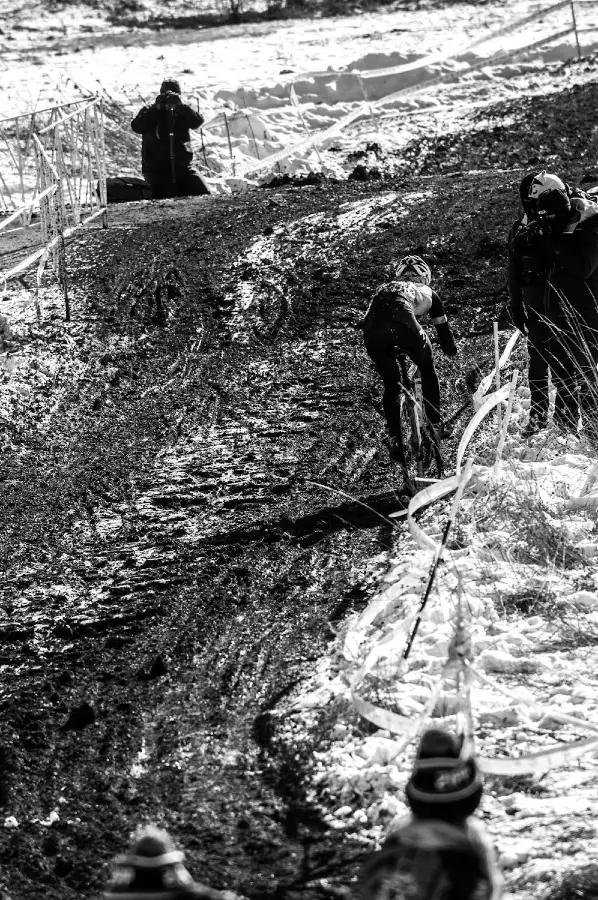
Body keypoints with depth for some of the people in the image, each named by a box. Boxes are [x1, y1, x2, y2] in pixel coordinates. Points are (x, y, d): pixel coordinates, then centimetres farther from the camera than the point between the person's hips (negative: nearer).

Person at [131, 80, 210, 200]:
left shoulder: (182, 112, 12)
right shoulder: (149, 112, 8)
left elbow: (198, 121, -8)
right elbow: (136, 127, -11)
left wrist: (180, 105, -20)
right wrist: (156, 107, -17)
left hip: (182, 166, 2)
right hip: (156, 169, -2)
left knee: (205, 194, -14)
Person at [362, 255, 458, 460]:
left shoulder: (384, 288, 42)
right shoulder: (428, 293, 34)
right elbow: (443, 328, 39)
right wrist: (452, 351, 58)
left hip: (372, 329, 3)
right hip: (401, 322, -3)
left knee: (391, 385, 20)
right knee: (427, 368, 26)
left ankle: (395, 440, 10)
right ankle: (436, 424, 24)